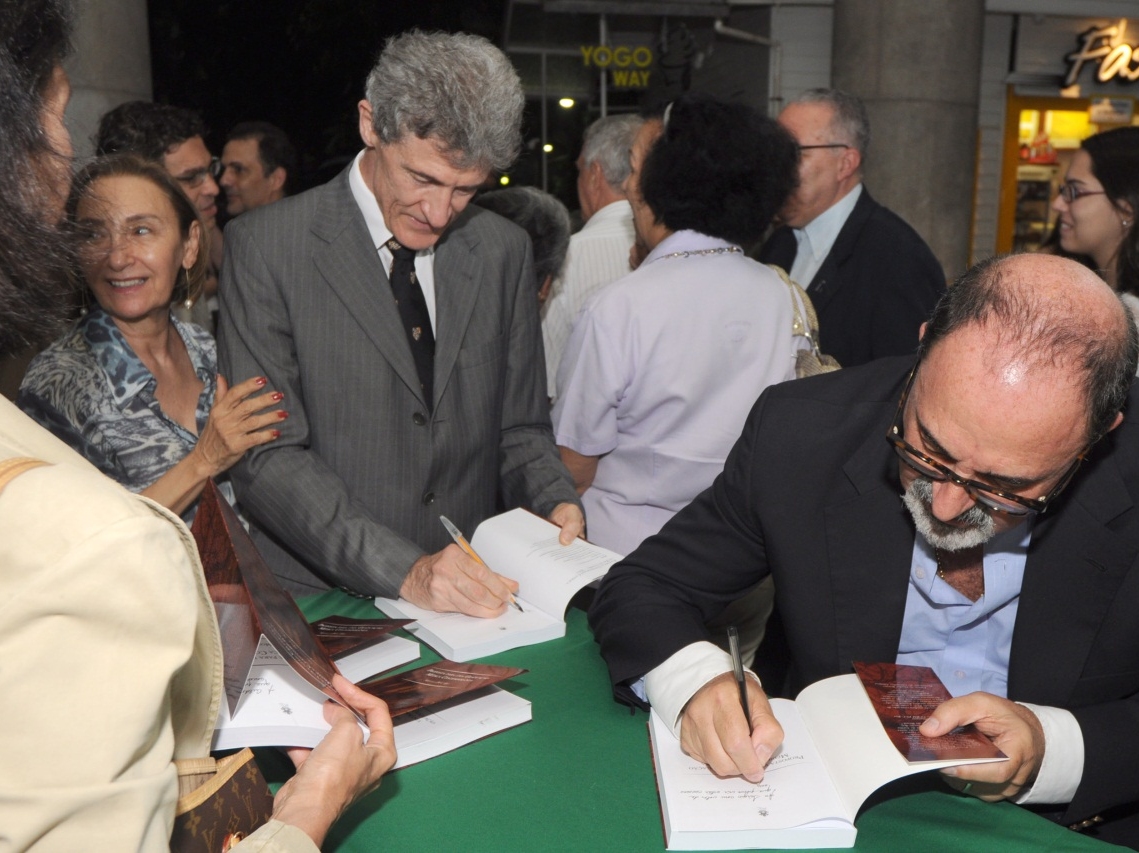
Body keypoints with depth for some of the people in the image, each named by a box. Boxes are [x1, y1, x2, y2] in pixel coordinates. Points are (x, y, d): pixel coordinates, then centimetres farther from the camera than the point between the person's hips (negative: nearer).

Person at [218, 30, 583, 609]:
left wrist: (555, 503, -5)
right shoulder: (266, 247, -4)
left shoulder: (504, 251, 9)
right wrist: (404, 571, -18)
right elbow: (267, 457, -9)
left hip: (474, 598, 1)